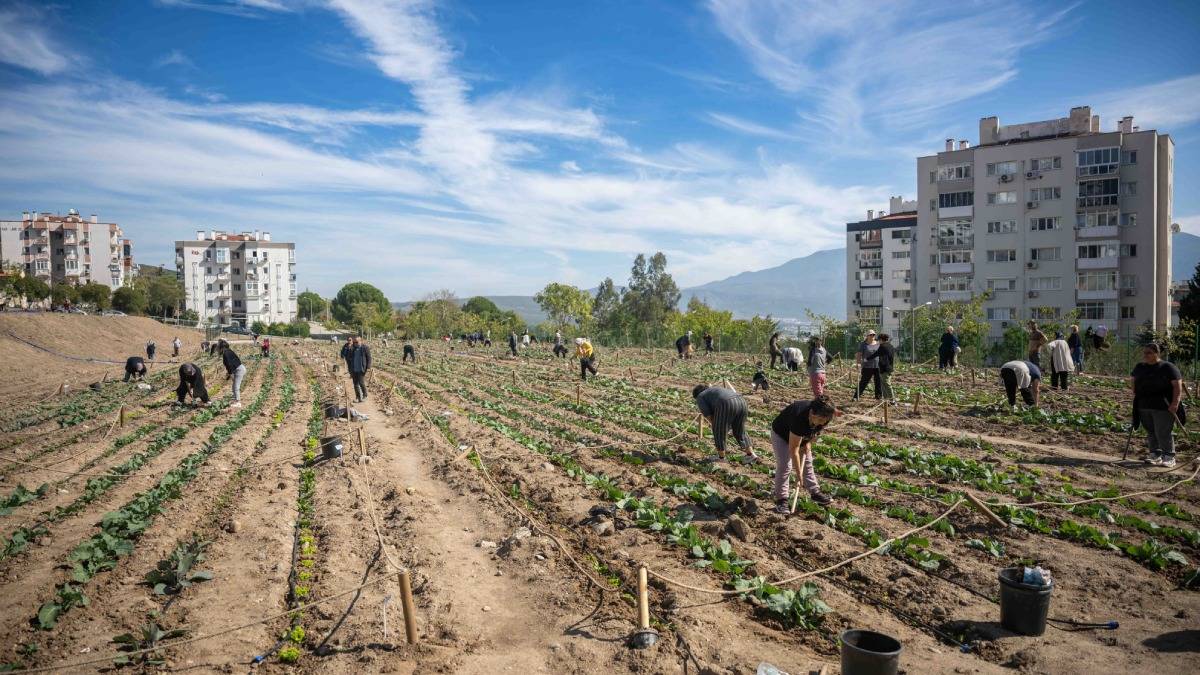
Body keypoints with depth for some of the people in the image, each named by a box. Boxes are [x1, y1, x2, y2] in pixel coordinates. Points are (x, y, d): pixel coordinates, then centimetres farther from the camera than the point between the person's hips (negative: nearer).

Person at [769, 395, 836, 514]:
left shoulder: (823, 417, -25)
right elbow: (793, 449, -37)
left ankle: (815, 492, 24)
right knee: (784, 466, -15)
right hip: (781, 434, -6)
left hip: (803, 436, 7)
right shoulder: (799, 418, -44)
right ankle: (781, 500, -8)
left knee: (807, 463, 10)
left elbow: (815, 431, 2)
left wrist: (808, 443, -14)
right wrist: (799, 474, -32)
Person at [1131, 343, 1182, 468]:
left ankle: (1169, 457, 3)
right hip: (1144, 406, 6)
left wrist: (1175, 403, -16)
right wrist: (1135, 393, 13)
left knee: (1163, 433, -7)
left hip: (1163, 407, -6)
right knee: (1151, 432, 11)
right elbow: (1132, 380, 27)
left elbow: (1178, 386, -9)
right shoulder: (1140, 367, 10)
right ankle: (1155, 454, 20)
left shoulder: (1168, 367, -7)